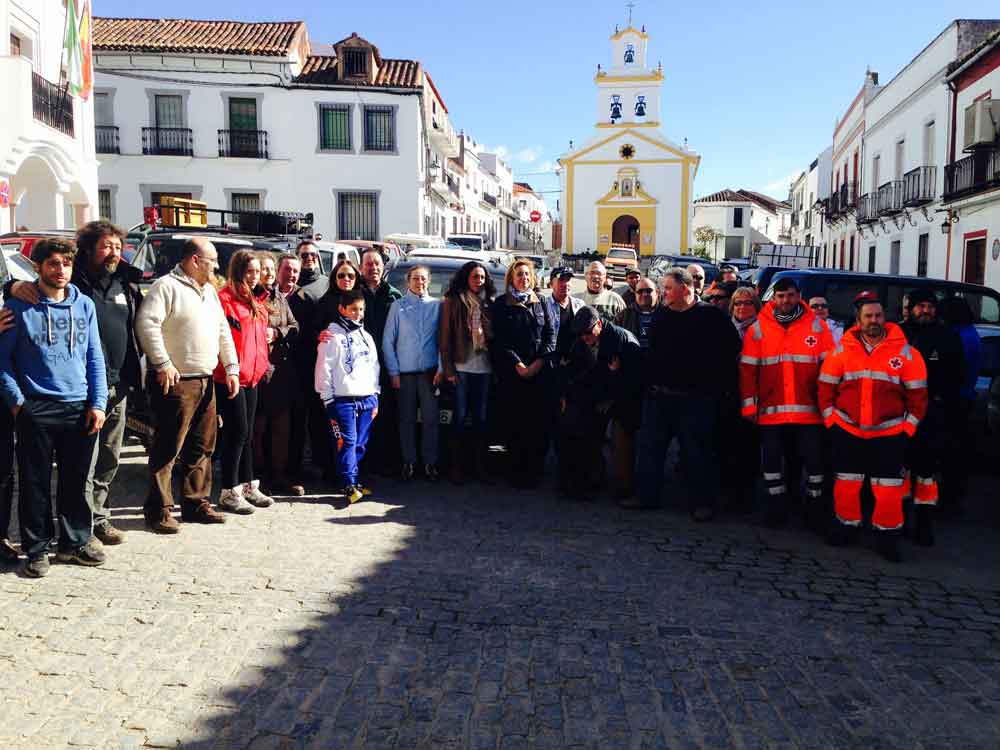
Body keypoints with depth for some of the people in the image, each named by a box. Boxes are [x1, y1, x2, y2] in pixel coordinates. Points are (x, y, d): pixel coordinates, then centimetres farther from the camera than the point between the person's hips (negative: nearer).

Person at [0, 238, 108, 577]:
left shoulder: (84, 305, 8)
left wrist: (98, 403, 3)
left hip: (80, 409, 3)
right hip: (36, 410, -3)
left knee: (76, 481, 11)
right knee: (35, 484, 4)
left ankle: (75, 542, 24)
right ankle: (37, 549, 16)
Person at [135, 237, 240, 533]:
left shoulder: (209, 291, 18)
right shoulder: (166, 286, -8)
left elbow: (223, 331, 21)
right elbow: (146, 324, -19)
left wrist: (231, 368, 14)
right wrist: (162, 364, -22)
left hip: (205, 381, 9)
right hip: (175, 382, -8)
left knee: (202, 447, 13)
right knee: (168, 449, -4)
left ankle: (196, 503, 24)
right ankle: (158, 511, 6)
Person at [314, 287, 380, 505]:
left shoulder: (366, 336, 17)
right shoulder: (332, 336, -2)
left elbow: (375, 367, 20)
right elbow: (324, 369, -6)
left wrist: (375, 398, 15)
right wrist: (328, 399, -9)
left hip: (367, 399, 6)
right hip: (342, 399, -5)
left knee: (361, 444, 6)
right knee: (347, 442, -8)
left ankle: (353, 481, 16)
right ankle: (349, 486, -6)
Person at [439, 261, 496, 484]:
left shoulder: (489, 303, 12)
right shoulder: (452, 302, 1)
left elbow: (494, 336, 11)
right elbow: (445, 338, -2)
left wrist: (496, 365, 2)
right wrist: (448, 369, -8)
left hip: (484, 368, 3)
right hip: (461, 367, -3)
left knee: (481, 417, 7)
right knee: (460, 417, 1)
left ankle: (480, 464, 16)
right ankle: (456, 466, 10)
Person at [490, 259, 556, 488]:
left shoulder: (540, 303, 14)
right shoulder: (501, 304, 5)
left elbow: (551, 333, 7)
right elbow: (499, 339, -2)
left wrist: (540, 361, -7)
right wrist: (517, 364, -10)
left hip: (540, 372, 2)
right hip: (511, 372, -2)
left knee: (539, 422, -1)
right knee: (514, 422, -1)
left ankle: (535, 470, 8)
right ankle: (516, 471, 7)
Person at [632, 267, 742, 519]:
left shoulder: (712, 316, -6)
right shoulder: (661, 315, 12)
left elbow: (731, 352, -5)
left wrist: (721, 387, -6)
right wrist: (649, 383, 12)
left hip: (696, 400, -6)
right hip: (658, 396, 6)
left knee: (698, 452, 2)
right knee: (650, 446, 9)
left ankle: (705, 501, 15)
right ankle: (647, 495, 21)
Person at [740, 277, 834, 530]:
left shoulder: (817, 326, 2)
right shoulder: (758, 328, 3)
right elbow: (748, 369, 2)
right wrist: (749, 406, -2)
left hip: (809, 411, 0)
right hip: (770, 411, 1)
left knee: (814, 460, 5)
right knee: (771, 461, 7)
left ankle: (815, 510, 22)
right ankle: (777, 508, 22)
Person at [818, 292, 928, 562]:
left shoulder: (905, 352, -3)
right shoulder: (843, 350, 0)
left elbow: (917, 395, 1)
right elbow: (825, 388, 5)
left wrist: (907, 428, -2)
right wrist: (830, 420, 0)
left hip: (889, 433, -1)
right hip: (847, 431, 1)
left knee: (888, 487, 1)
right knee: (846, 483, 9)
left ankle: (887, 534, 17)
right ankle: (847, 525, 26)